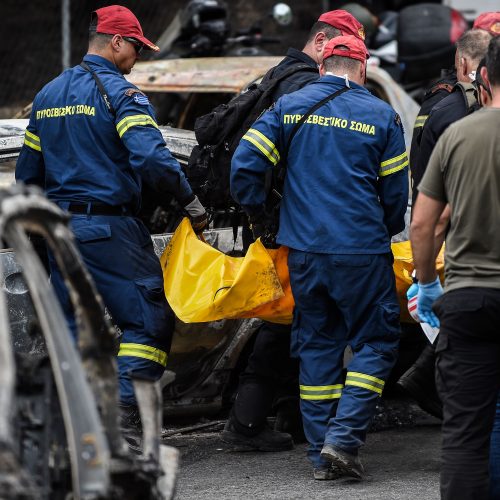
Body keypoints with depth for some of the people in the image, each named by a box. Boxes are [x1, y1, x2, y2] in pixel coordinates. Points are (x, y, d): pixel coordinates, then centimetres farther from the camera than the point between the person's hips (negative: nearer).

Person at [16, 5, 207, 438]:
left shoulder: (48, 95, 15)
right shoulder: (119, 92, -9)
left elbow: (27, 172, 20)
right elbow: (152, 159, -22)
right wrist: (190, 200, -11)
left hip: (60, 228, 8)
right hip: (109, 230, -8)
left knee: (75, 327, 12)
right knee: (148, 320, -2)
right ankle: (127, 408, -14)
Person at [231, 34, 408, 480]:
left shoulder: (289, 106, 5)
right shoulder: (382, 116, -1)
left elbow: (245, 164, -1)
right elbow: (396, 193, 4)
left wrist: (259, 216, 15)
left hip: (304, 249, 3)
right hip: (362, 251, -3)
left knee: (316, 344, 12)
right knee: (375, 343, 6)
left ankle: (321, 456, 13)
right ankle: (343, 438, -9)